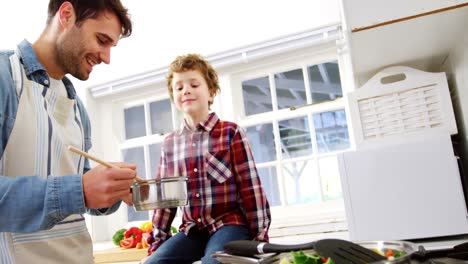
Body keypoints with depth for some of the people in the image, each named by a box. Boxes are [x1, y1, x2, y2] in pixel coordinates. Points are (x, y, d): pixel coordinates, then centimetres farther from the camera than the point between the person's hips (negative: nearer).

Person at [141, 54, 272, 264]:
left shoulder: (231, 133, -4)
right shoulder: (169, 144, 8)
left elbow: (251, 188, -5)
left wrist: (259, 237, -5)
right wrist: (156, 244, 12)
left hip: (229, 224, -4)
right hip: (192, 230, 5)